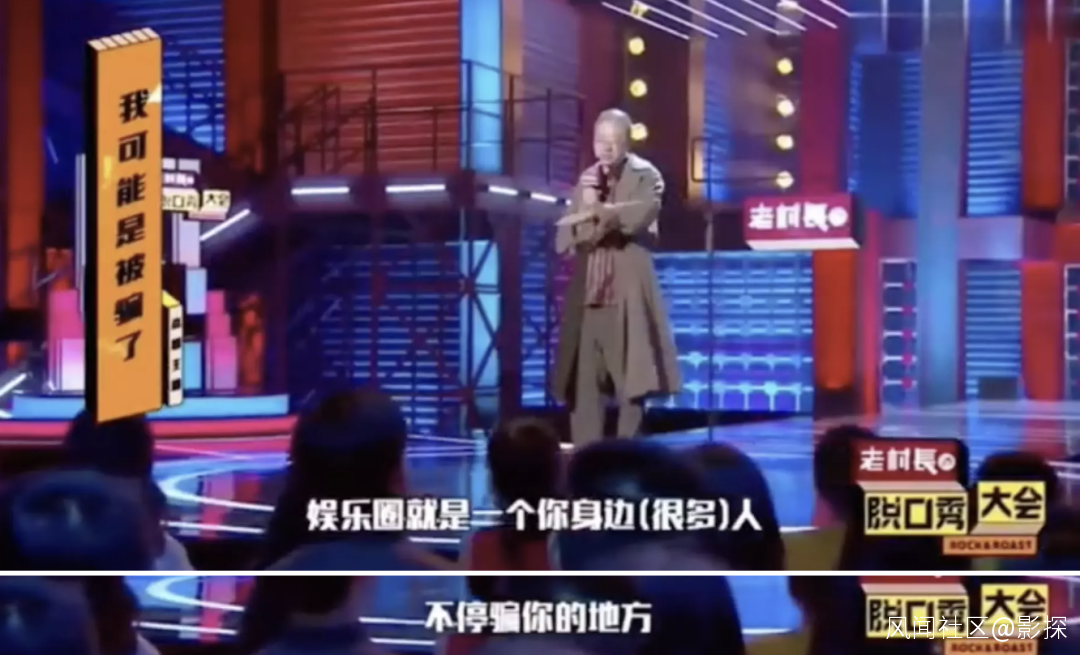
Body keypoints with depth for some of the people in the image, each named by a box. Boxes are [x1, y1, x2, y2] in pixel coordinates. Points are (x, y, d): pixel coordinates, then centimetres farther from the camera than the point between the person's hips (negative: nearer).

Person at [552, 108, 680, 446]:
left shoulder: (645, 176, 1)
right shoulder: (586, 180, 15)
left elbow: (643, 212, -20)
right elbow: (563, 240, 9)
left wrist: (600, 211, -30)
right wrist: (584, 205, -7)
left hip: (626, 293, -4)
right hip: (587, 293, 4)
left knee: (631, 380, -4)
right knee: (583, 382, 2)